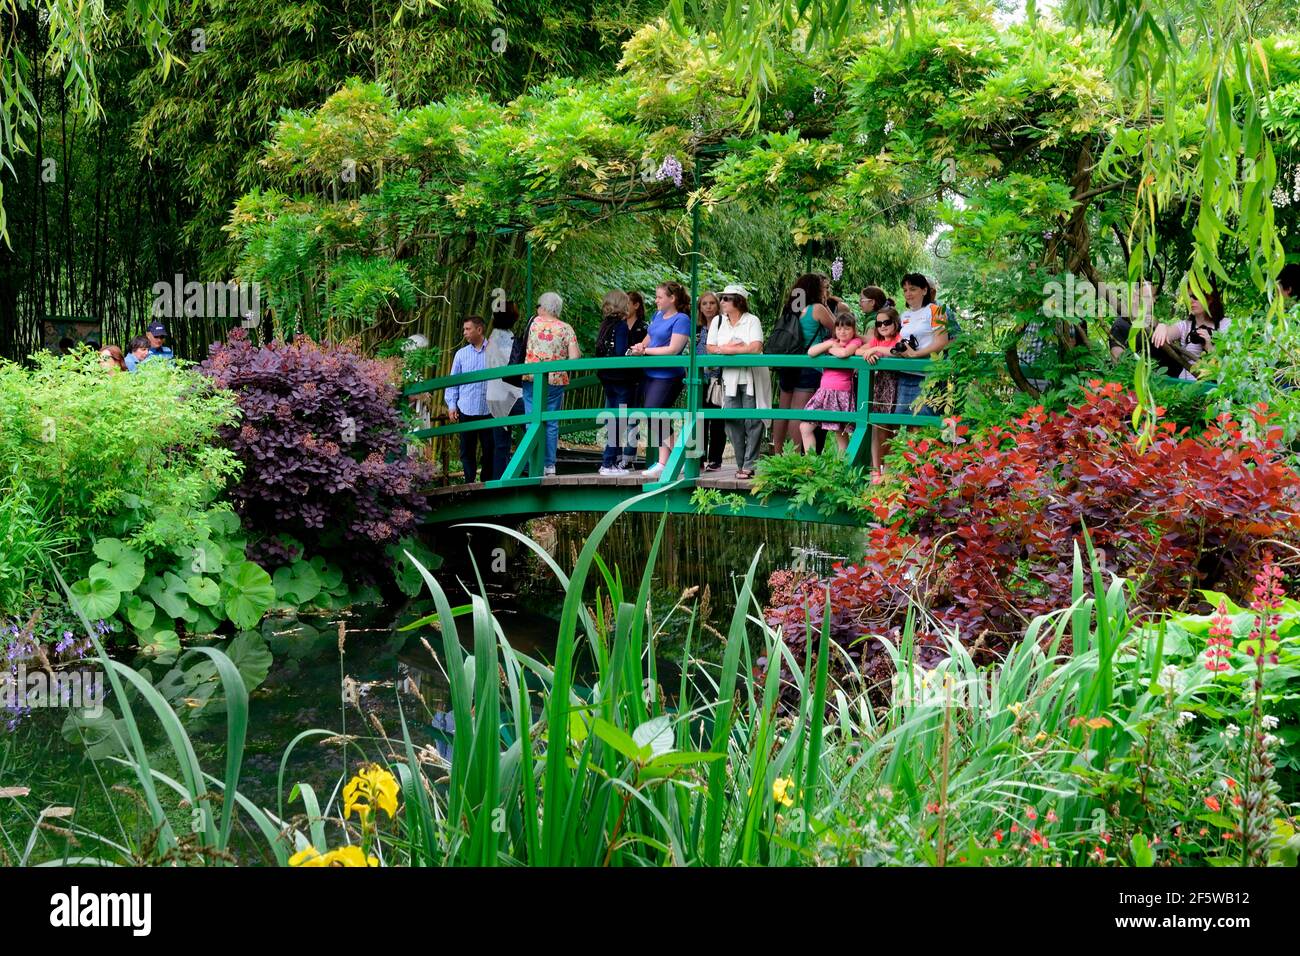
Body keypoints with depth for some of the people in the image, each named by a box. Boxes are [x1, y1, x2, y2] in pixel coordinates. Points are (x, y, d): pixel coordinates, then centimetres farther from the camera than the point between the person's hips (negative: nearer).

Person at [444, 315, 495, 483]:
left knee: (489, 450, 3)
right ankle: (469, 483, 9)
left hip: (489, 411, -2)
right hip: (466, 410, 2)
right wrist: (451, 405, 2)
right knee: (467, 451, 4)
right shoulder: (461, 354, 9)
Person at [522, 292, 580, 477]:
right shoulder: (566, 328, 0)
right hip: (556, 379, 1)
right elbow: (574, 357, -6)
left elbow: (526, 347, 8)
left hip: (532, 378, -1)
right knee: (551, 423, 8)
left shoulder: (534, 322, 1)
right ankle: (550, 464, 8)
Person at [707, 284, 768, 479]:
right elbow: (710, 347, 7)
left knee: (753, 422, -5)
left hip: (752, 378, -5)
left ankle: (750, 466, -1)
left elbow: (756, 347, -19)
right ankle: (741, 464, 11)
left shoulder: (752, 321, -6)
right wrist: (725, 348, -13)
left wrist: (726, 349, -13)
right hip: (730, 378, 5)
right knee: (732, 421, 2)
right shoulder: (718, 321, 9)